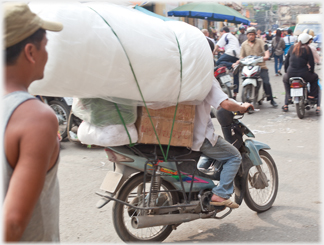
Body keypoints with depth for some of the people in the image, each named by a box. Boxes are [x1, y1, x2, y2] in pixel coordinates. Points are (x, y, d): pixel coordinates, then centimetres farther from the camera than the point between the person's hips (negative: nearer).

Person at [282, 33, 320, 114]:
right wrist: (311, 72, 15)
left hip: (291, 73, 2)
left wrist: (286, 71, 24)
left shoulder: (292, 47, 6)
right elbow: (311, 63, -3)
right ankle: (312, 95, 14)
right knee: (315, 77, 30)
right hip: (303, 74, -2)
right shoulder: (307, 49, -4)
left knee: (285, 79, 36)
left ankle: (286, 104, 25)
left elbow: (286, 61, 12)